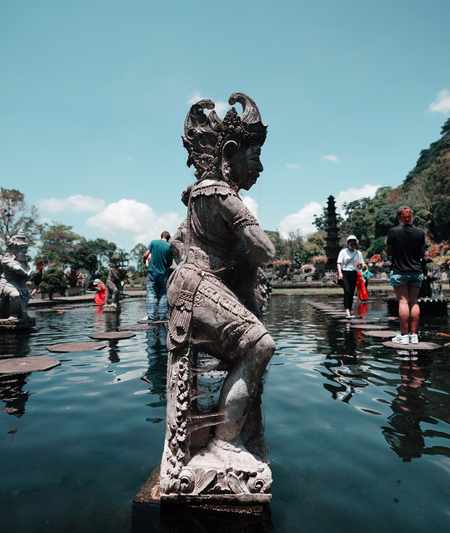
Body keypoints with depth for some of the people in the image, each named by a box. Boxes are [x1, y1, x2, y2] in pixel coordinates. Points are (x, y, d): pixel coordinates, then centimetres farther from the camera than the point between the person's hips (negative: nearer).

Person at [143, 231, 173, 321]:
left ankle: (151, 315, -3)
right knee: (163, 294, 8)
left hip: (152, 272, 0)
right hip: (163, 273, 0)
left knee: (151, 294, 2)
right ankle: (162, 315, 7)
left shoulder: (153, 242, -2)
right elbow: (170, 263, 3)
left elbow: (145, 255, 0)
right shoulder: (169, 247, -3)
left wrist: (146, 260, 20)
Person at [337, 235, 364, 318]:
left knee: (352, 292, 5)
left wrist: (359, 266, -12)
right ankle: (347, 310, -22)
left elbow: (360, 265, 13)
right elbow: (339, 263, -3)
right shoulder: (343, 252, 1)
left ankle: (350, 311, 15)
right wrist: (340, 273, -17)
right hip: (345, 273, -3)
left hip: (353, 274, 4)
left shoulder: (358, 253, 10)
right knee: (347, 291, -16)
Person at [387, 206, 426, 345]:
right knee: (414, 302, 8)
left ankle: (404, 335, -1)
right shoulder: (420, 233, 0)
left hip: (399, 271, -3)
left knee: (403, 301, -1)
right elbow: (422, 254, 4)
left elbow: (389, 252, -3)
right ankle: (413, 334, 11)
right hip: (416, 272, 3)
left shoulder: (393, 231, -8)